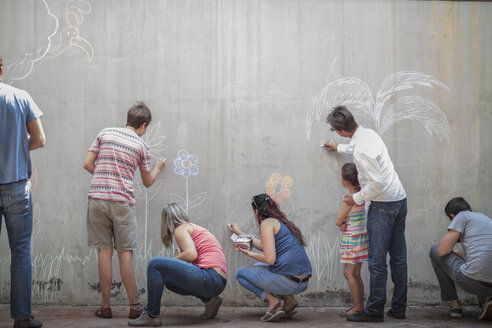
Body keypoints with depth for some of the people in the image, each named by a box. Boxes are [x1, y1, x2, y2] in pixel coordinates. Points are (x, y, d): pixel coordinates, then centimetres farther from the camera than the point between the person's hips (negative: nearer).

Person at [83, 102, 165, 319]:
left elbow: (87, 164, 5)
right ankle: (134, 306, 6)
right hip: (122, 202, -2)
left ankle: (106, 307, 7)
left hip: (97, 198, 2)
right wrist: (158, 168, 34)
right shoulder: (141, 146, 5)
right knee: (125, 253, 3)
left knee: (104, 251, 4)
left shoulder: (105, 134, 8)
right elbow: (147, 181, 15)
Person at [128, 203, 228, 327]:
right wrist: (180, 256, 33)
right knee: (169, 280, 27)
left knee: (155, 264, -9)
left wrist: (174, 260, 3)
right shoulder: (195, 227, 29)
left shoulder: (181, 228, 3)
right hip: (219, 283, 9)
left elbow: (192, 254, -13)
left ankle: (152, 316, -9)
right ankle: (210, 300, 14)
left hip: (210, 278, -9)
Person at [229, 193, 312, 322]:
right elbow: (267, 247, 33)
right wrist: (240, 233, 42)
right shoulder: (282, 222, 20)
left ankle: (272, 300, -5)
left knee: (241, 273, 11)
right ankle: (289, 299, 14)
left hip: (288, 281, -8)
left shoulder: (267, 223, -6)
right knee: (259, 267, 32)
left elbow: (269, 259, -16)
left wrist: (249, 253, 2)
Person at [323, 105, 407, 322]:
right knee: (398, 258, 12)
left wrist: (357, 198, -9)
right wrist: (340, 148, 46)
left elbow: (376, 182, -23)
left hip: (383, 206, -10)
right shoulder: (368, 133, 8)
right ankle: (399, 308, 19)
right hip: (399, 199, 10)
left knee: (377, 260, -3)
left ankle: (374, 311, 3)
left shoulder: (361, 149, -22)